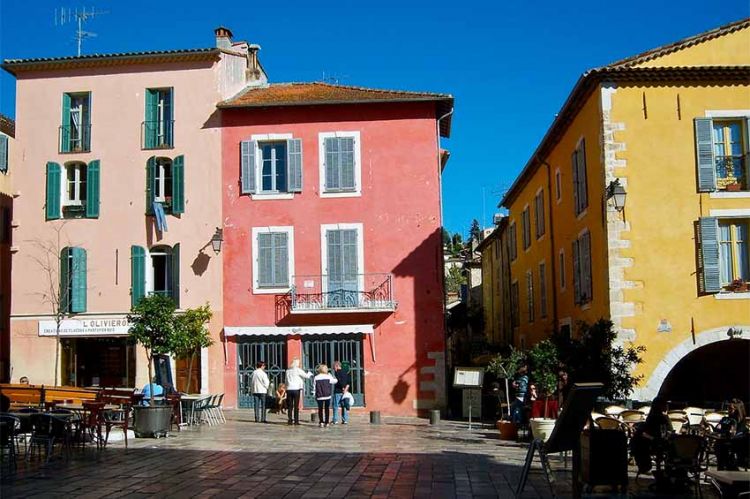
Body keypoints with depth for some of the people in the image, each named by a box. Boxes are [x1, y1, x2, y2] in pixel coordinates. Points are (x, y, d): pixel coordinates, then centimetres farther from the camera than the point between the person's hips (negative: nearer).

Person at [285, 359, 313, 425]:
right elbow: (306, 376, -1)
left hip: (289, 389, 4)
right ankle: (296, 421, -1)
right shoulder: (298, 370, -5)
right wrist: (310, 374, 19)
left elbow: (287, 380, 13)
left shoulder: (288, 370, 9)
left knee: (290, 406, 7)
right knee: (296, 406, 0)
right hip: (296, 389, -4)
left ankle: (290, 420, 6)